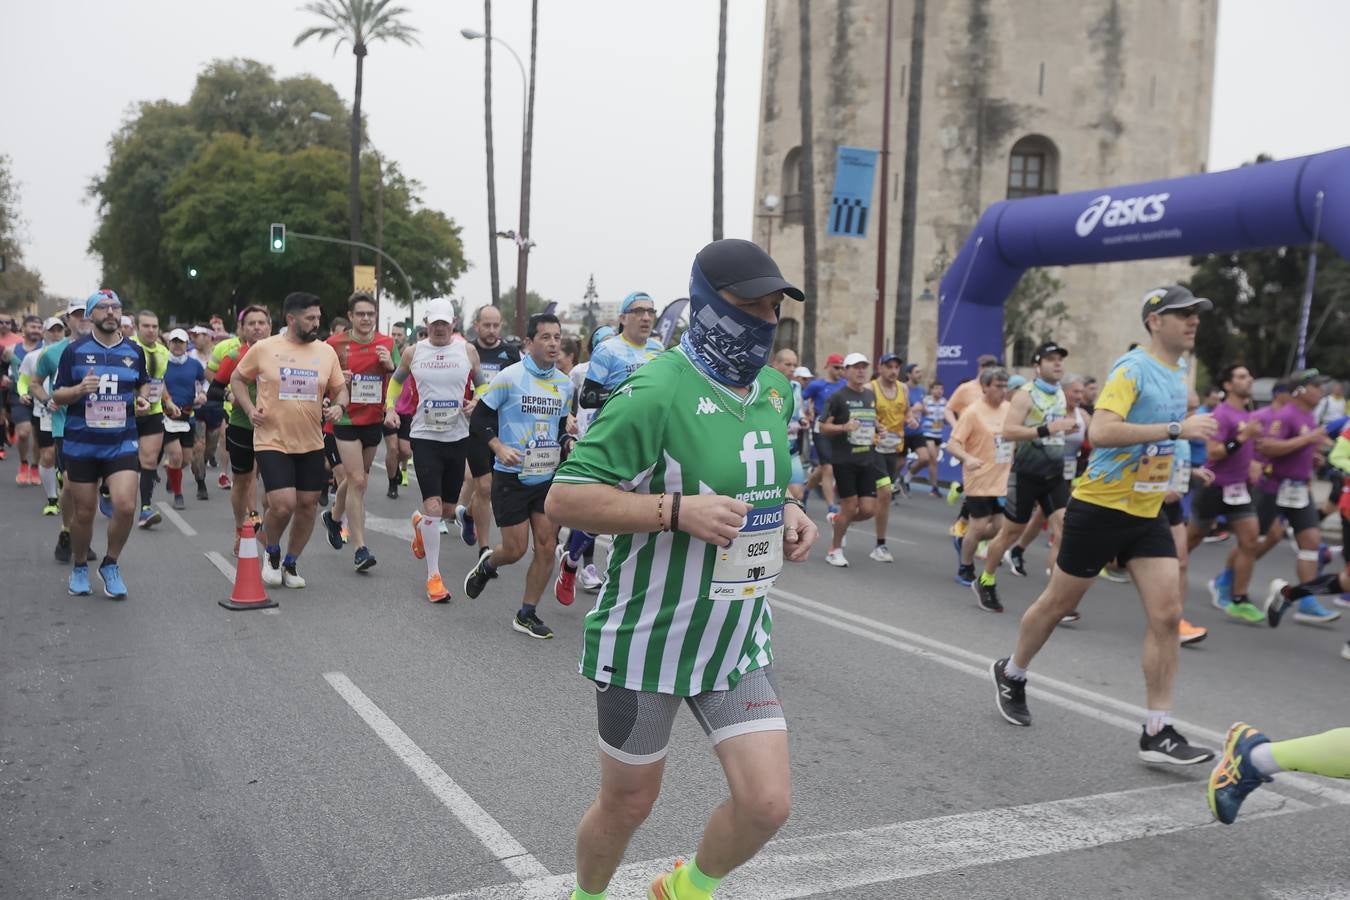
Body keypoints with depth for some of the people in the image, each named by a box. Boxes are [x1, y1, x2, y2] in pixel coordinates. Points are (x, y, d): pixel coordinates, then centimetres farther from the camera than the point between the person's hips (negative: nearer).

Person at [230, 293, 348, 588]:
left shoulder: (326, 351, 5)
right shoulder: (263, 348, -4)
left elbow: (340, 389, 14)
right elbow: (237, 379, 10)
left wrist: (339, 406, -8)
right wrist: (249, 408, -5)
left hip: (311, 444, 4)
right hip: (272, 441, -4)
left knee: (308, 504, 6)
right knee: (283, 505, -15)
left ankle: (291, 563, 27)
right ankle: (271, 552, 17)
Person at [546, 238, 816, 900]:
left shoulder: (775, 389, 6)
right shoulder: (657, 391, -20)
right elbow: (565, 499, -21)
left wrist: (787, 512, 2)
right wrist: (679, 510, -29)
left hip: (737, 640, 6)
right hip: (648, 640, -6)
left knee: (767, 803, 0)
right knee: (628, 805, 11)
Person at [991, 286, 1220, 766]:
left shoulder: (1179, 373, 10)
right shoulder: (1132, 369, -16)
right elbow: (1100, 432, -31)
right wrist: (1177, 428, -33)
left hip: (1147, 513, 7)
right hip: (1101, 506, -7)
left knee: (1167, 614, -5)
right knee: (1058, 603, 8)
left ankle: (1157, 733, 1)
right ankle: (1010, 674, 33)